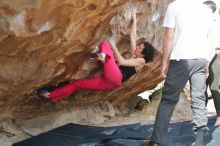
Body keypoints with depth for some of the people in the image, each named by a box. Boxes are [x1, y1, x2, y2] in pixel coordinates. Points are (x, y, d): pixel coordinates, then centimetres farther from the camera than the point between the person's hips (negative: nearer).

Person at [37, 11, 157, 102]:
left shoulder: (141, 61, 5)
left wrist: (113, 46, -2)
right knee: (78, 83, 5)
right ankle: (51, 96, 8)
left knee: (105, 44, -12)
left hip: (115, 78, -8)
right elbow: (132, 36, 31)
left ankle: (103, 56, -44)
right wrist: (134, 21, 33)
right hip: (110, 82, 8)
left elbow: (121, 62, -7)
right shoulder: (134, 56, 27)